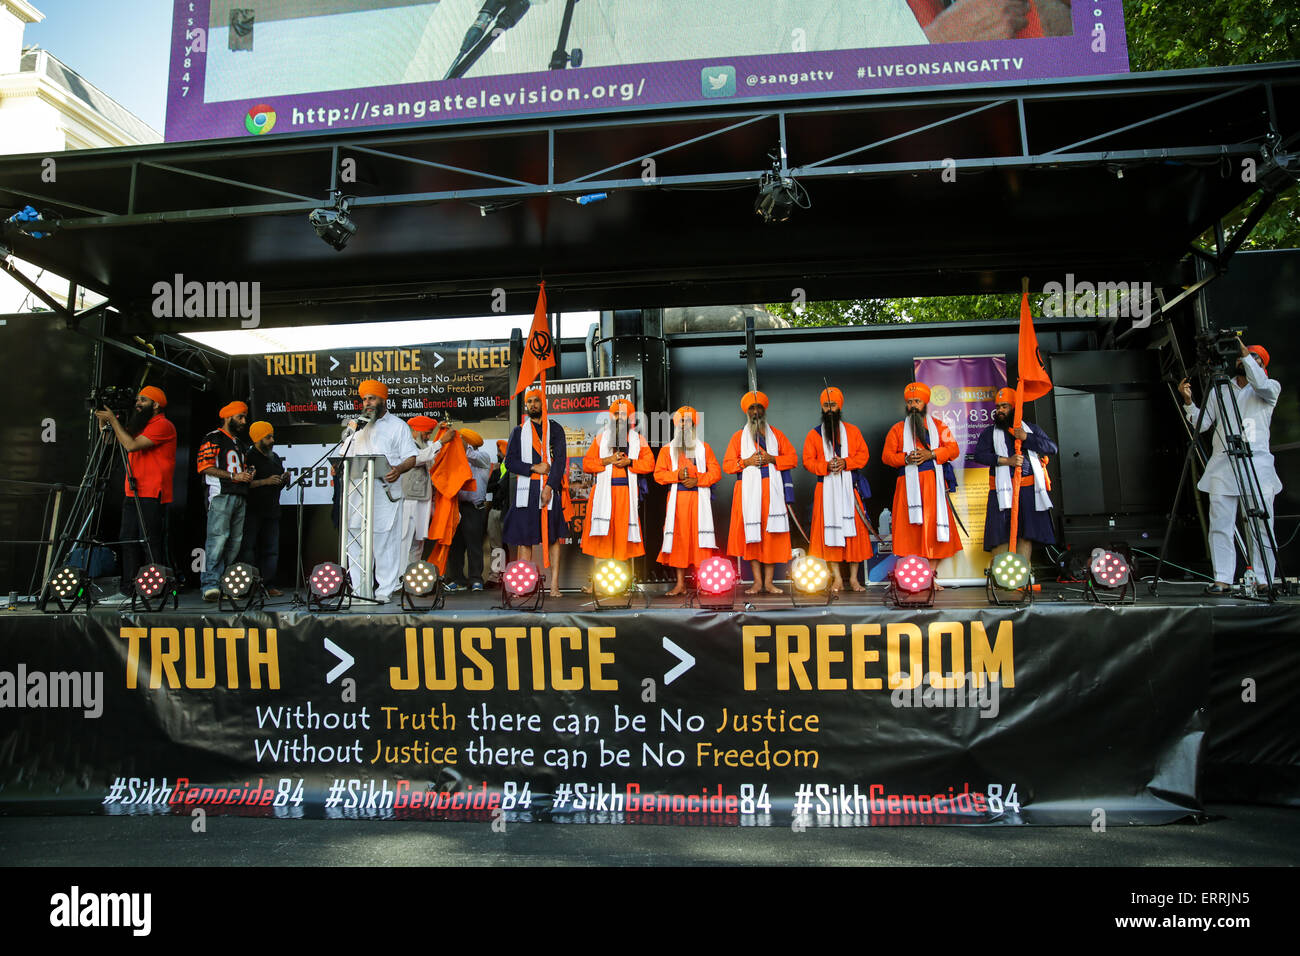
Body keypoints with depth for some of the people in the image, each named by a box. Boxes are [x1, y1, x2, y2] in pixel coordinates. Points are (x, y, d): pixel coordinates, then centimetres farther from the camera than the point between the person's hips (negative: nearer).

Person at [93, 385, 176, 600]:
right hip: (133, 492, 9)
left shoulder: (163, 425, -9)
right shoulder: (140, 425, 21)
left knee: (151, 540, -8)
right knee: (128, 539, 9)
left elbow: (132, 445, -17)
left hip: (152, 494, -9)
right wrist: (106, 422, 10)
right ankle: (129, 589, 15)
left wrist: (113, 420, -8)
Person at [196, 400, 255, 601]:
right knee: (218, 537, -15)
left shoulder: (239, 442, 26)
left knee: (235, 541, 4)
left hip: (240, 497, 8)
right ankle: (209, 583, -16)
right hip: (221, 495, -8)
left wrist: (247, 475, 13)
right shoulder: (213, 439, 0)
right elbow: (206, 467, -10)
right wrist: (233, 476, -14)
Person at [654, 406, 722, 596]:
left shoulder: (703, 447, 12)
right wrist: (677, 475, -10)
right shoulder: (667, 449, 14)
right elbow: (659, 474, 7)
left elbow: (716, 472, 6)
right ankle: (680, 584, 4)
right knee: (678, 539, 0)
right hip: (677, 498, 1)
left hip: (699, 498, -1)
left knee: (700, 537, -5)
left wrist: (697, 480, -10)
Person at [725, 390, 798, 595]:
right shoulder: (739, 436, 12)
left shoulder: (776, 435, 14)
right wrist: (746, 461, -9)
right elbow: (727, 464, 8)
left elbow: (793, 458, 10)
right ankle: (757, 581, -1)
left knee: (772, 534, -4)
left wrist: (772, 459, -6)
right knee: (751, 534, -6)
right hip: (748, 490, 0)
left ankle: (769, 581, -1)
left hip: (771, 490, 1)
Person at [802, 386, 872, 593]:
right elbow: (808, 461, 4)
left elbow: (863, 454, 5)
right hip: (826, 488, 0)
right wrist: (826, 466, -14)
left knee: (854, 529, -1)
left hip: (849, 487, 1)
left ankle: (853, 578, 6)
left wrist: (846, 462, -12)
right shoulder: (814, 434, 9)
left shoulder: (852, 431, 10)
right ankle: (837, 578, 0)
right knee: (830, 529, -4)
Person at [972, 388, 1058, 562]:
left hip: (1029, 489, 1)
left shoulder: (1031, 429, 18)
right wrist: (1006, 460, -14)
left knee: (1026, 534, -2)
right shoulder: (990, 432, 14)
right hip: (1003, 489, -1)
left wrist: (1027, 438, -9)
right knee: (1001, 534, -8)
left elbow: (1052, 448, 5)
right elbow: (979, 455, -2)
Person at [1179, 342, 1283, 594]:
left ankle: (1263, 580, 4)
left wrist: (1246, 354, -13)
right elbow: (1202, 424, 12)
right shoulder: (1220, 390, 19)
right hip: (1222, 466, 2)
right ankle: (1223, 579, -2)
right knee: (1220, 525, -4)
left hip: (1257, 464, -2)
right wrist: (1189, 402, -3)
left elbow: (1262, 385, -15)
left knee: (1261, 527, -3)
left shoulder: (1270, 388, 11)